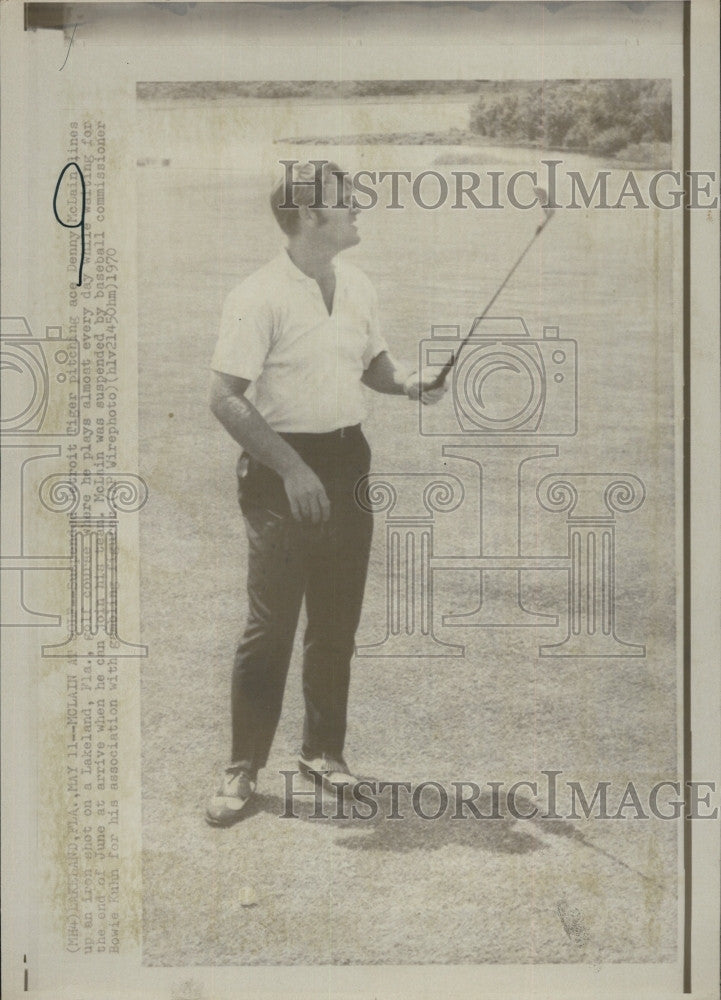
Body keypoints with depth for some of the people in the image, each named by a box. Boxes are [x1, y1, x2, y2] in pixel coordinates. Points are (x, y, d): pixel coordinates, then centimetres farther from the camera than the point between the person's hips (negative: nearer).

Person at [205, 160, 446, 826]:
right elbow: (227, 398, -16)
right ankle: (243, 769, 10)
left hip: (348, 460, 7)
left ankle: (324, 751, 27)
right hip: (283, 472, -7)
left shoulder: (356, 286, 9)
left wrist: (408, 384, 1)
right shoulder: (259, 297, -14)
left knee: (338, 622, 12)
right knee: (270, 626, -3)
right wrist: (292, 469, -21)